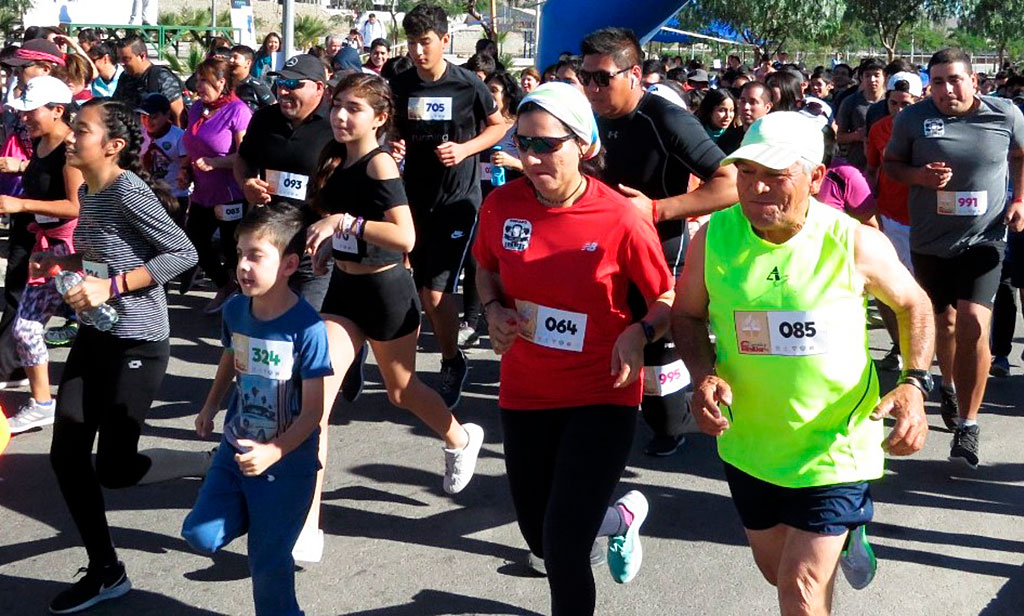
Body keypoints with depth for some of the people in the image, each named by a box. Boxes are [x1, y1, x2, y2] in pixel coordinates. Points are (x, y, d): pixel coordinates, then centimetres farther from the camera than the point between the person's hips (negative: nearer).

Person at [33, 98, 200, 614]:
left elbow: (183, 253, -22)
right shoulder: (87, 192, 7)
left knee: (115, 468, -2)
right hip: (94, 336, 9)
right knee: (67, 456, 7)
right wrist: (62, 262, 3)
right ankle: (104, 572, 21)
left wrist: (110, 287, -24)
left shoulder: (128, 191, -19)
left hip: (136, 343, -9)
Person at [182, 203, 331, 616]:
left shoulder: (307, 328, -24)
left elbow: (312, 411, -21)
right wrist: (210, 407, 14)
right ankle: (254, 515, 27)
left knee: (268, 564, 5)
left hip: (286, 466, -5)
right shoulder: (235, 310, -5)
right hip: (235, 450, 5)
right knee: (201, 535, -2)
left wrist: (273, 453, -30)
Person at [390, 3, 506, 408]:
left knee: (436, 291, -11)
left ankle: (452, 363, 12)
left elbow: (499, 126, 4)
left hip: (457, 200, -4)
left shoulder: (469, 85, -9)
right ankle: (451, 357, 30)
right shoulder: (400, 86, 1)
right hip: (415, 197, 5)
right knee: (421, 288, 9)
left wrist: (466, 149, -13)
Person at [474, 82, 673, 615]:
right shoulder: (502, 204, -9)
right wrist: (494, 309, -7)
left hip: (602, 396, -4)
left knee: (562, 548, -8)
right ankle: (620, 518, 52)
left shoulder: (621, 218, -18)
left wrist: (639, 334, -26)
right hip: (525, 393, 5)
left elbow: (669, 299, -7)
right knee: (540, 538, 19)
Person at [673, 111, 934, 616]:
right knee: (774, 567, 25)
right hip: (750, 444, 3)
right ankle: (843, 533, 56)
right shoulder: (713, 238, -14)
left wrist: (914, 385, -14)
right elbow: (687, 313, 3)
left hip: (835, 446, -3)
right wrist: (703, 375, -16)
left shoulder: (855, 243, -18)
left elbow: (913, 305, 0)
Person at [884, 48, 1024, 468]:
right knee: (944, 321, 16)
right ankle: (949, 385, 47)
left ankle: (968, 425, -5)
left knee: (974, 324, -16)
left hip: (983, 239, -1)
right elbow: (890, 163, 4)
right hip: (930, 240, 2)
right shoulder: (913, 118, -6)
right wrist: (920, 175, -16)